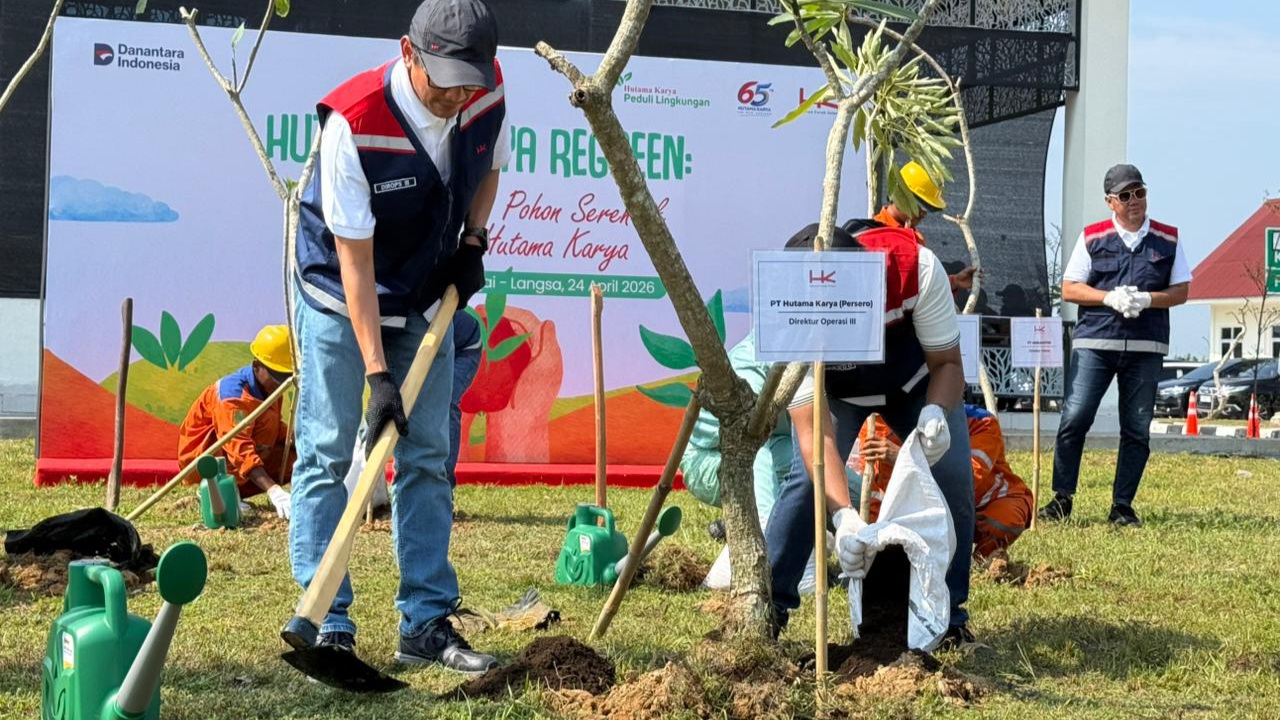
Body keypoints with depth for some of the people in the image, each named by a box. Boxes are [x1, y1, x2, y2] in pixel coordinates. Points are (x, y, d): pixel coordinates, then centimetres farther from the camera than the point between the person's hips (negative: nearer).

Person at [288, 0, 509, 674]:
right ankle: (326, 626, 0)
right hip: (340, 297, -5)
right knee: (327, 452, -5)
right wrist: (377, 371, -30)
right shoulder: (353, 120, -30)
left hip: (427, 298, 5)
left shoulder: (487, 92, -15)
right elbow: (355, 257, -28)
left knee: (428, 456, 3)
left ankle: (426, 623, 8)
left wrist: (473, 240, -7)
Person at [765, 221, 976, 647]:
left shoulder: (916, 267, -40)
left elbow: (947, 362, -25)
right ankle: (767, 604, -8)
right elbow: (813, 431, -42)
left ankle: (949, 615, 0)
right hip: (835, 390, -1)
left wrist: (936, 412, -47)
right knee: (807, 477, -22)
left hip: (916, 382, 1)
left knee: (953, 474, -16)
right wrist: (844, 515, -55)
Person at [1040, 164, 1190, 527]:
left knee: (1137, 430, 2)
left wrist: (1146, 299, -11)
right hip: (1093, 344, -1)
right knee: (1074, 419, -8)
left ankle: (1122, 506, 10)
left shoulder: (1168, 239, 9)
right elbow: (1069, 289, 4)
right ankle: (1062, 498, 2)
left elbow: (1181, 291, 8)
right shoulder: (1092, 237, 6)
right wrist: (1109, 297, -13)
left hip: (1146, 347, 1)